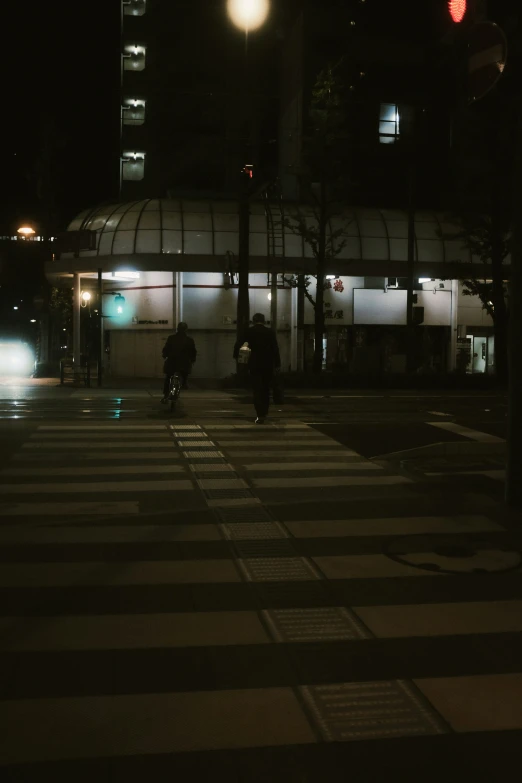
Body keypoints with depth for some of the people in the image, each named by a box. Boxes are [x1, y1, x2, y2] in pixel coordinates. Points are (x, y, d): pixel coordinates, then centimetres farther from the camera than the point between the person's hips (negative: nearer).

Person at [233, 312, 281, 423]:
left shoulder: (249, 331, -1)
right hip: (268, 364, 1)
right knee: (266, 389, 16)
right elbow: (275, 349, -4)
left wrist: (236, 355, 17)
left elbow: (238, 344, -1)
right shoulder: (270, 332, 0)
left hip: (254, 364, -1)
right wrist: (277, 364, -1)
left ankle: (260, 415, -11)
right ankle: (264, 412, 22)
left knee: (257, 389, 0)